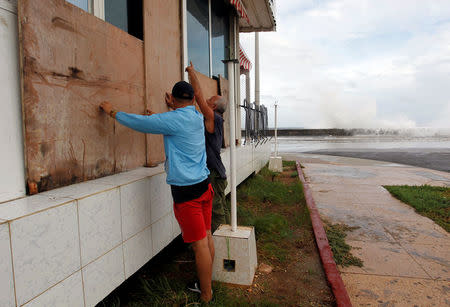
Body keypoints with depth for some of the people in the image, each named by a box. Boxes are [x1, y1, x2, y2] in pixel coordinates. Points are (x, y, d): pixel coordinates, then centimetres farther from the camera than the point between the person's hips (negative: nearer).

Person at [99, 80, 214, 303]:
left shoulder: (174, 119, -14)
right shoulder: (198, 118, 8)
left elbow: (139, 123, -6)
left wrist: (112, 112, 8)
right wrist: (173, 108, 34)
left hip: (186, 190, -8)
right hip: (204, 185, 8)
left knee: (200, 243, 0)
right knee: (207, 236, 16)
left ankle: (206, 296, 14)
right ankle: (207, 284, 32)